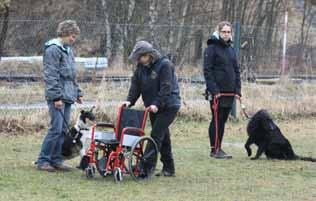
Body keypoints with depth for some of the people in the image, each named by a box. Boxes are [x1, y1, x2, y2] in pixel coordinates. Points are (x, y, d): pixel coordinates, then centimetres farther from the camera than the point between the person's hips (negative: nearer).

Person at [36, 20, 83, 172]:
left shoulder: (68, 50, 18)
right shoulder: (53, 50, -11)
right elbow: (51, 76, -16)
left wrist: (78, 93, 20)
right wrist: (57, 96, -19)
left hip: (68, 96, 9)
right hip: (57, 97, -9)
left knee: (63, 130, 8)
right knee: (56, 128, -12)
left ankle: (56, 160, 13)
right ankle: (43, 160, -6)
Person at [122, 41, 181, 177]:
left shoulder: (164, 64, -16)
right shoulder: (141, 67, 6)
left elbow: (166, 88, -22)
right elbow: (136, 85, 3)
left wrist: (157, 104, -30)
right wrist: (129, 100, -13)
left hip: (168, 106, -8)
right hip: (154, 107, 8)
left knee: (156, 136, -14)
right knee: (163, 137, 11)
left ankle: (145, 167, -18)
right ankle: (168, 168, 17)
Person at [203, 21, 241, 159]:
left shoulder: (230, 49, 15)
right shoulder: (212, 48, -6)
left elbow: (236, 70, 18)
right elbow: (207, 70, -11)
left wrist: (237, 90, 8)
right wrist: (213, 90, -18)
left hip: (229, 92, 6)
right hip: (217, 93, -6)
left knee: (223, 120, 10)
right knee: (217, 120, -4)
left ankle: (218, 149, 16)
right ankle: (214, 150, 1)